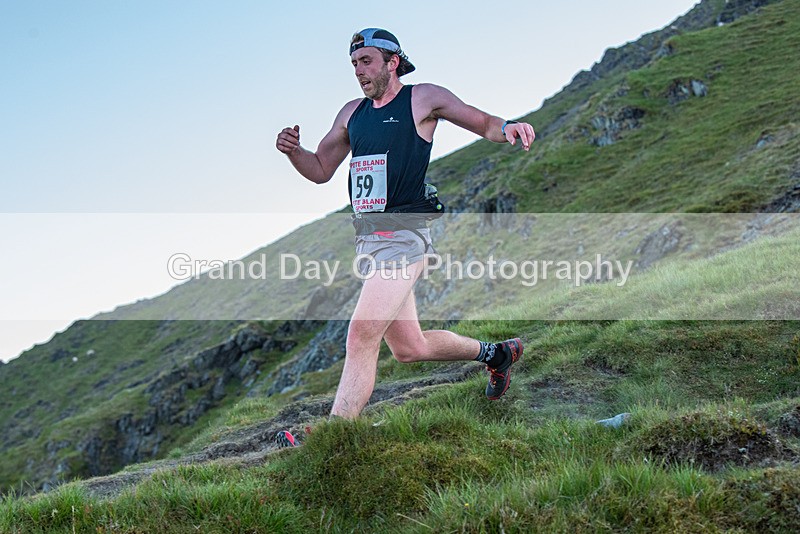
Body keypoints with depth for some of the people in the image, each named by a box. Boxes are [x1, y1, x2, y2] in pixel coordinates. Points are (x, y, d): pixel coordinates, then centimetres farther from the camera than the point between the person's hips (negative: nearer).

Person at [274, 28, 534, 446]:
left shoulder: (424, 98, 1)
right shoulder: (351, 113, 17)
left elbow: (483, 123, 6)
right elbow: (320, 170, 21)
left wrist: (507, 128, -17)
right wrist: (292, 151, 0)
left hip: (403, 236, -7)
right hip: (366, 238, 8)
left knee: (362, 336, -20)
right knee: (409, 348, 15)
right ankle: (495, 353, 36)